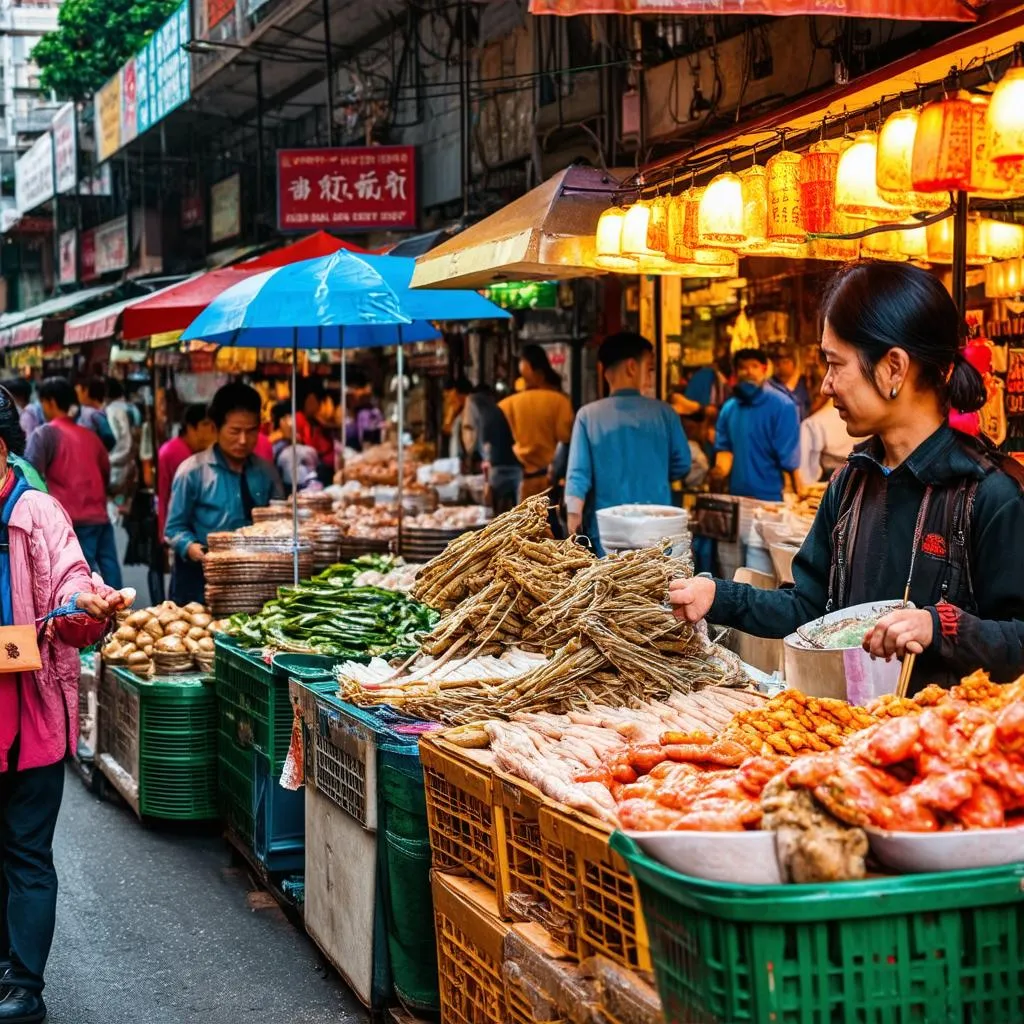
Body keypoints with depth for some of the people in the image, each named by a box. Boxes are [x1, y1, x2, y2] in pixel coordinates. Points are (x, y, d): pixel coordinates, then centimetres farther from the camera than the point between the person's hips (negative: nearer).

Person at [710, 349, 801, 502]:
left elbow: (789, 457, -9)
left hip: (770, 498, -5)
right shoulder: (728, 408, 7)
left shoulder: (783, 406, -8)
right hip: (736, 496, 5)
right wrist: (720, 471, -12)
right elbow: (724, 447, 10)